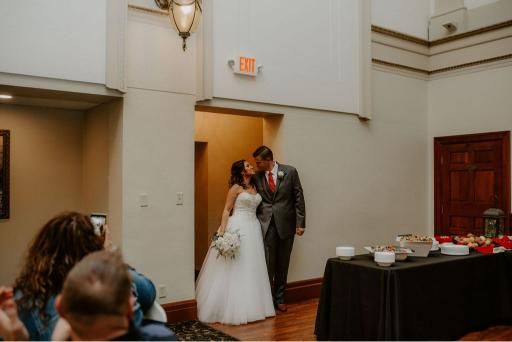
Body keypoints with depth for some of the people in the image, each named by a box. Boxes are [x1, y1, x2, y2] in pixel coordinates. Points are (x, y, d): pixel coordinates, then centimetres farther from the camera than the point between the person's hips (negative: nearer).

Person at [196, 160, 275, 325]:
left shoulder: (254, 187, 14)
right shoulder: (236, 188, -4)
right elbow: (227, 210, -7)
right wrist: (222, 231, -16)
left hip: (253, 229, 7)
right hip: (237, 228, -7)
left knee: (251, 267, 10)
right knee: (234, 267, -2)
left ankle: (250, 305, 19)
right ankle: (234, 307, 6)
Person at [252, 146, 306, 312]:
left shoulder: (290, 171, -2)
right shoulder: (257, 177, 3)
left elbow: (298, 197, 0)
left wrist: (300, 223, -4)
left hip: (285, 223, 0)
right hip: (266, 225, 0)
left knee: (283, 264, 9)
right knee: (267, 264, -3)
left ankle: (279, 298, 23)